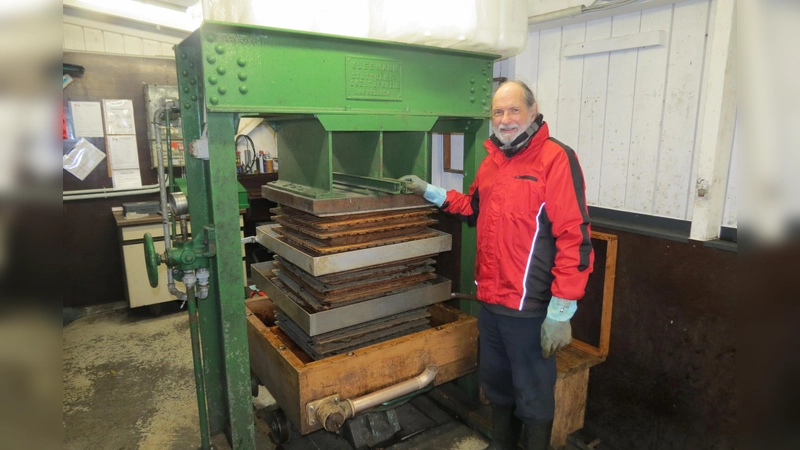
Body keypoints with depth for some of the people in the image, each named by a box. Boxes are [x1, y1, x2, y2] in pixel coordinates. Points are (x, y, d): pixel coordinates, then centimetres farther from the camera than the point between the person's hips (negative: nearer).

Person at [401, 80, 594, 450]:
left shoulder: (556, 158, -15)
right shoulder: (492, 160, 10)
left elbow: (574, 237, -20)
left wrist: (561, 310, -21)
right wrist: (431, 193, 14)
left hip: (530, 308, -7)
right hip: (490, 301, 8)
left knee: (533, 394, 11)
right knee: (495, 383, 24)